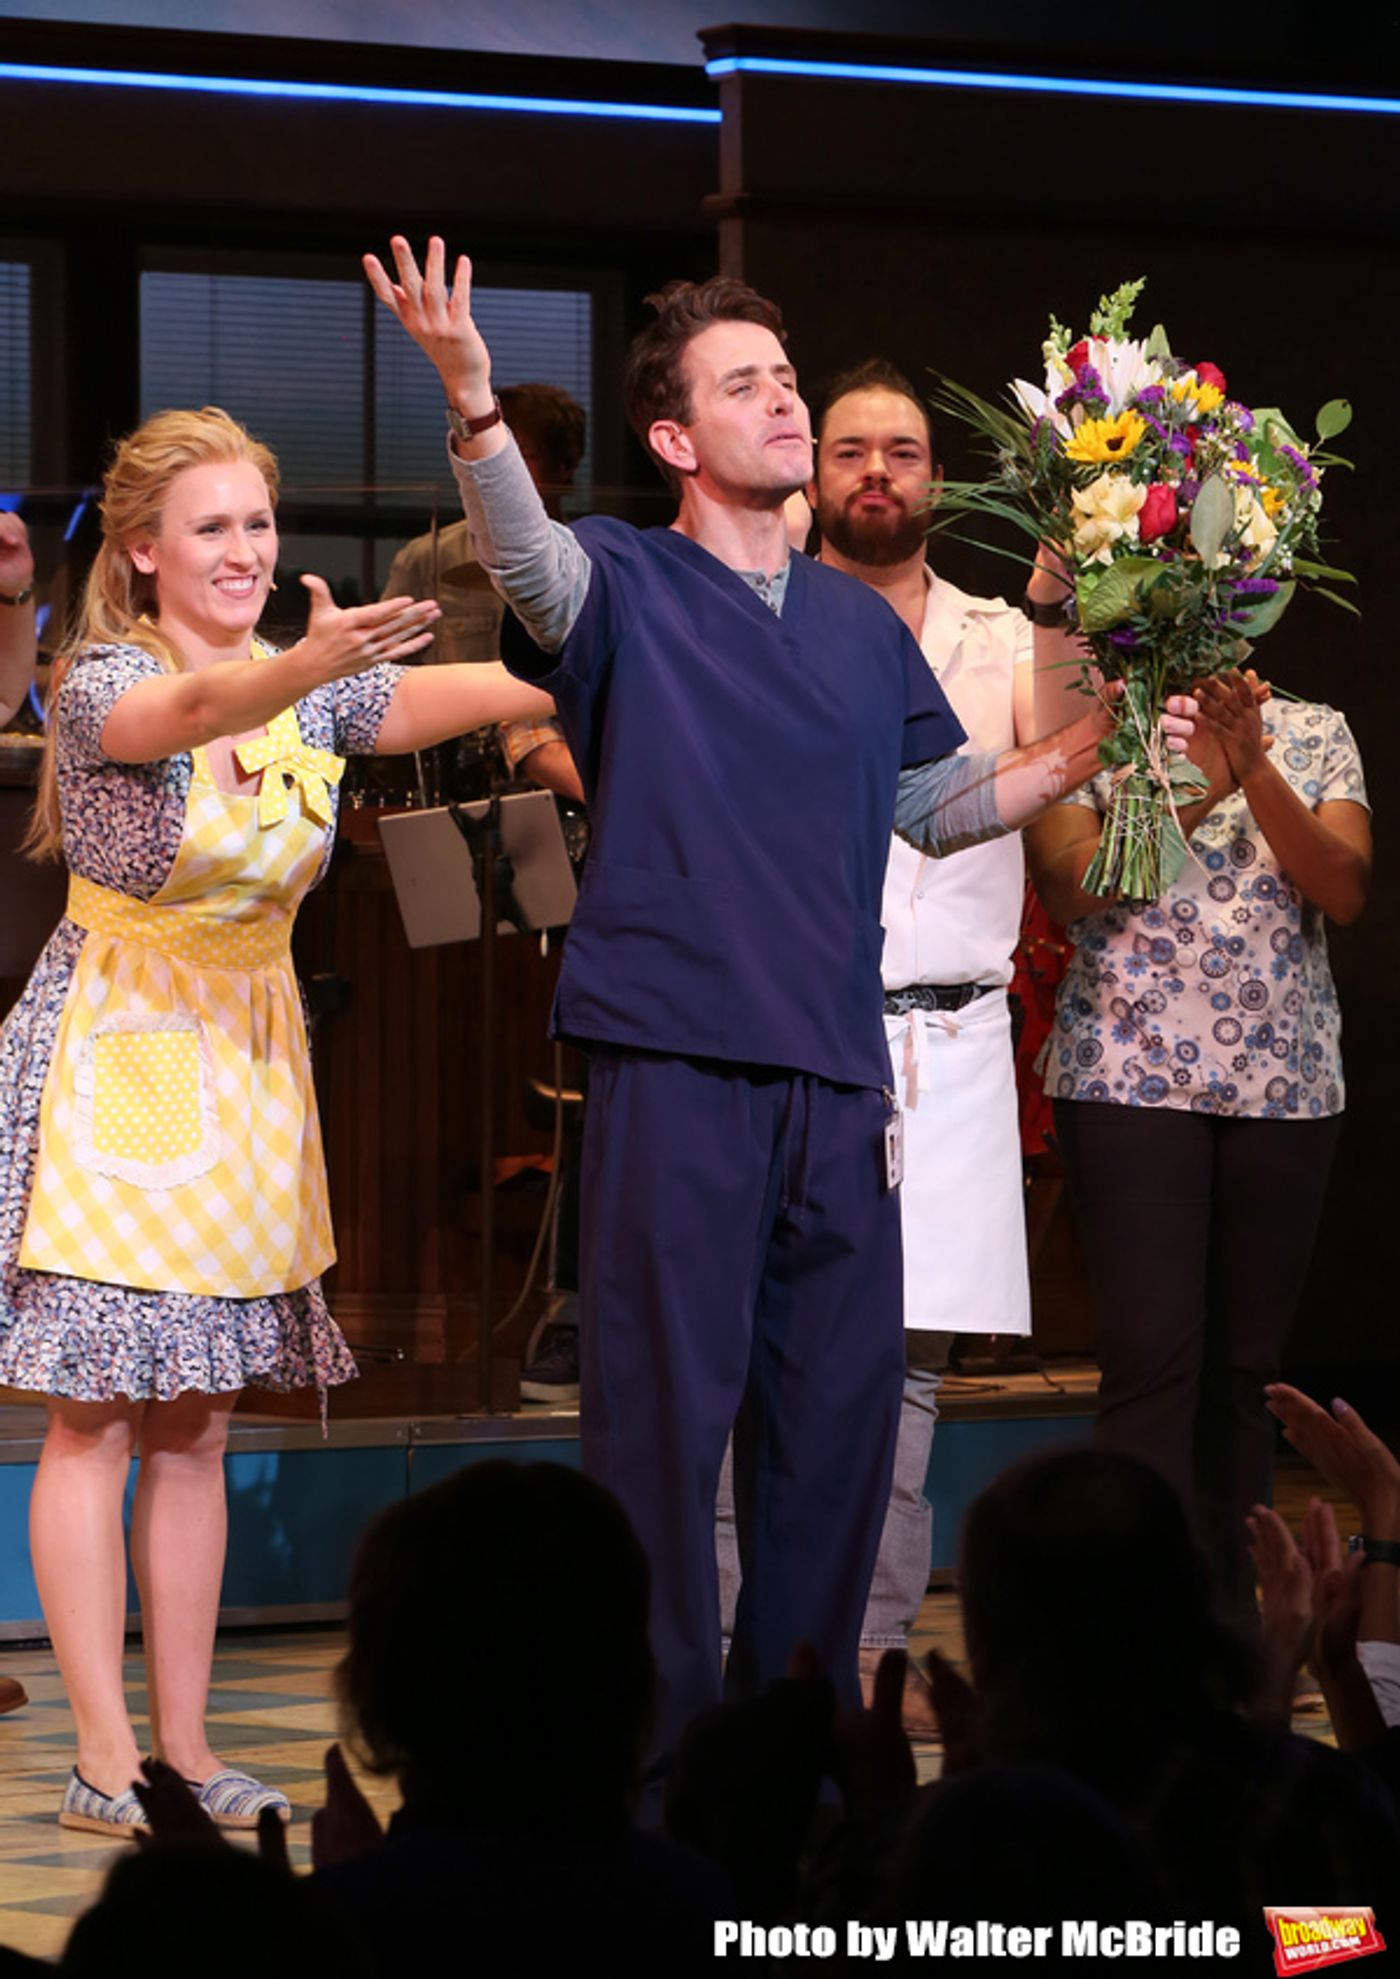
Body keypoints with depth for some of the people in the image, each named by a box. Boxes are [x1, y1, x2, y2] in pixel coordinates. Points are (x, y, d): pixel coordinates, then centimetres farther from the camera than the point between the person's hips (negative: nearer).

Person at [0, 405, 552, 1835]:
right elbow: (188, 710, -36)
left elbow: (445, 697, -14)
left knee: (198, 1428, 8)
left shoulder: (312, 687, 4)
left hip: (245, 1067, 6)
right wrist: (312, 665, -57)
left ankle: (184, 1746, 12)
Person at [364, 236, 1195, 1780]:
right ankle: (658, 1751, 0)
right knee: (663, 1409, -5)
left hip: (838, 1071, 5)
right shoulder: (628, 587, 1)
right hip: (674, 1061, -5)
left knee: (839, 1403, 7)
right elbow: (528, 562, -22)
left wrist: (1089, 747, 13)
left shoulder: (859, 626, 18)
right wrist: (473, 405, -40)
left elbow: (940, 802, 27)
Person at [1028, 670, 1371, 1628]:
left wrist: (1253, 772, -16)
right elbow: (1068, 887, -10)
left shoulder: (1313, 733, 10)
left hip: (1284, 1083, 3)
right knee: (1152, 1356, -12)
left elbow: (1347, 891, -4)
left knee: (1246, 1368, 5)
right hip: (1132, 1074, -3)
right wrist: (1193, 788, -19)